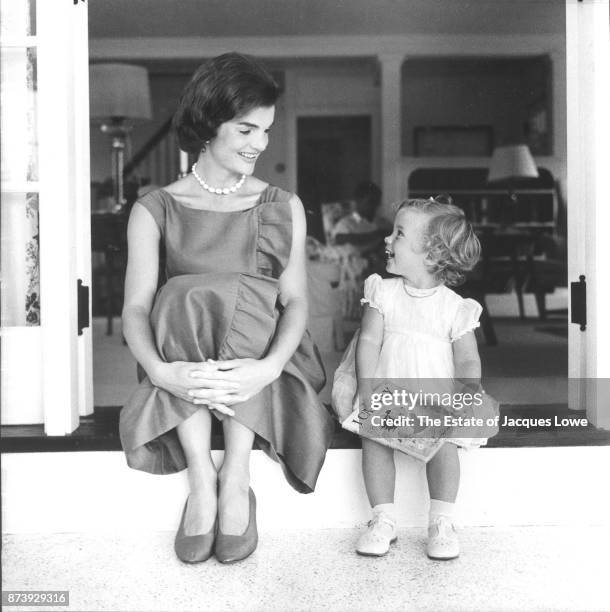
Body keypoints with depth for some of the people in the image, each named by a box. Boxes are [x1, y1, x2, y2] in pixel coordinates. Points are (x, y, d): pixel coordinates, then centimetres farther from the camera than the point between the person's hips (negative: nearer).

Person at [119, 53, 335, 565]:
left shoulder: (283, 208, 10)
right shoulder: (156, 210, 6)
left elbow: (295, 300, -2)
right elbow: (137, 306, -5)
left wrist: (269, 366, -24)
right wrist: (161, 370, -29)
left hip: (261, 363, 1)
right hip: (184, 368, 0)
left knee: (237, 298, -29)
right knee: (181, 298, -30)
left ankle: (237, 477, -29)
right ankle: (201, 477, -31)